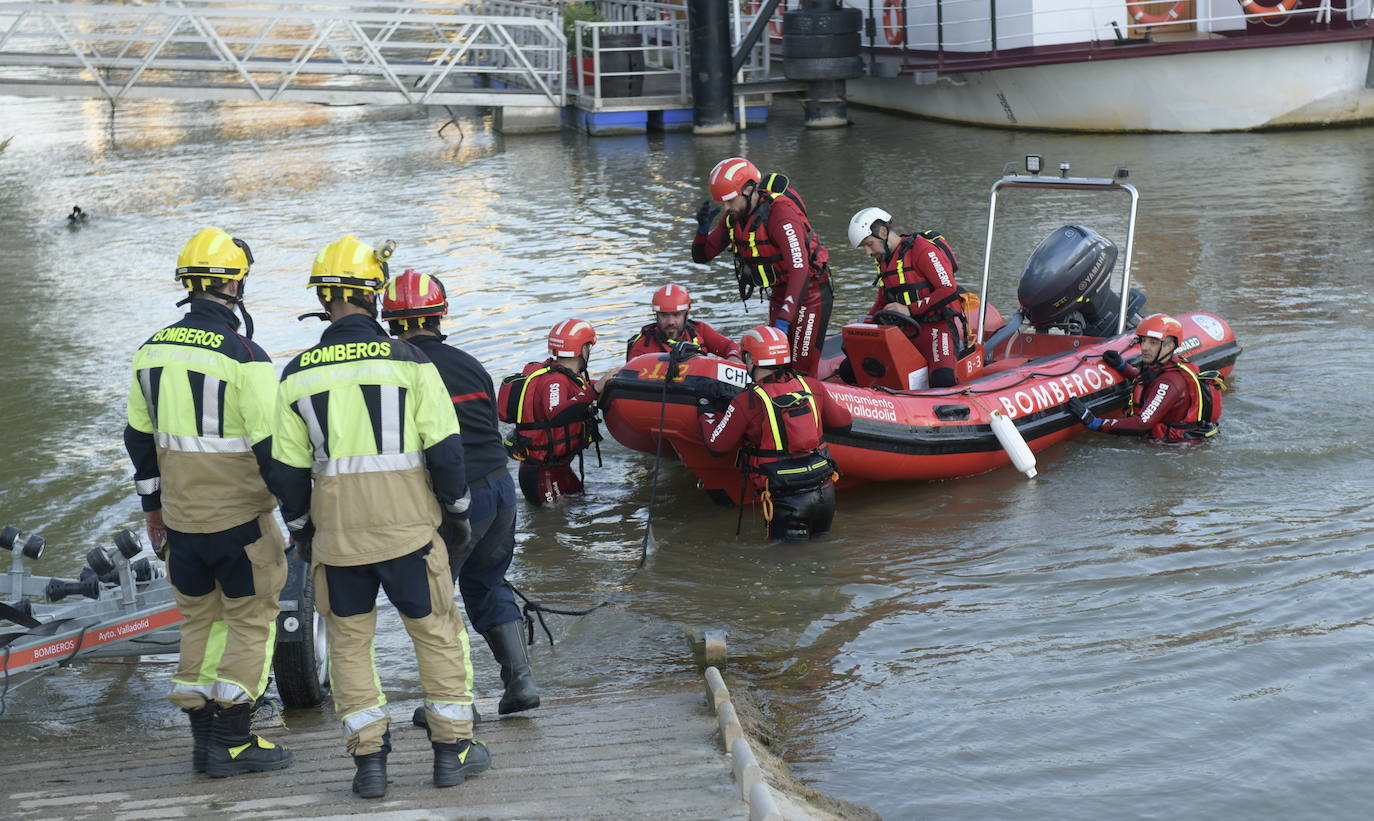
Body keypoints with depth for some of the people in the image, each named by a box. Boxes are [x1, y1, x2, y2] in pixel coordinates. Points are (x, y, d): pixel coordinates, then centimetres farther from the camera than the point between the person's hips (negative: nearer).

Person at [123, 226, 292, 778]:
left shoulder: (152, 351, 4)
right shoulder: (244, 357, -16)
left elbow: (139, 438, 12)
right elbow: (271, 444, -16)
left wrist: (152, 507, 23)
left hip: (179, 520, 6)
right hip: (239, 521, -6)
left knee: (200, 620, 17)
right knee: (251, 622, 6)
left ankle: (204, 741, 21)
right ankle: (232, 743, 6)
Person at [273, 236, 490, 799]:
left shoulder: (298, 376, -1)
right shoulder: (409, 362, -7)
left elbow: (289, 469, 4)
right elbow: (444, 449, -5)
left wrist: (300, 530, 17)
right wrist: (457, 508, 9)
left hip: (336, 536, 2)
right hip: (408, 527, -1)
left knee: (349, 642, 13)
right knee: (437, 632, 12)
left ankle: (369, 758, 13)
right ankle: (452, 749, 17)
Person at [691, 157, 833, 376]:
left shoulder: (781, 213, -27)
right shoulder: (734, 217, -2)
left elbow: (800, 271, -34)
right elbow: (701, 256, 6)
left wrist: (784, 320, -40)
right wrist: (703, 228, -16)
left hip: (810, 291, -8)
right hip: (779, 293, 8)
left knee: (801, 368, -11)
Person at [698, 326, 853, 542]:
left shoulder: (746, 402, -10)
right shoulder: (812, 388, 3)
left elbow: (717, 446, -1)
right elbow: (844, 422, 17)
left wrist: (706, 411, 16)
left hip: (786, 500, -4)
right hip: (826, 492, 4)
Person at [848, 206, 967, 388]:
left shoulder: (922, 249, -11)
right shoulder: (884, 260, 18)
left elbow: (949, 290, -18)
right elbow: (882, 302, 29)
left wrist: (909, 310, -20)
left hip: (938, 326, -8)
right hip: (904, 330, 8)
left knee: (943, 379, -34)